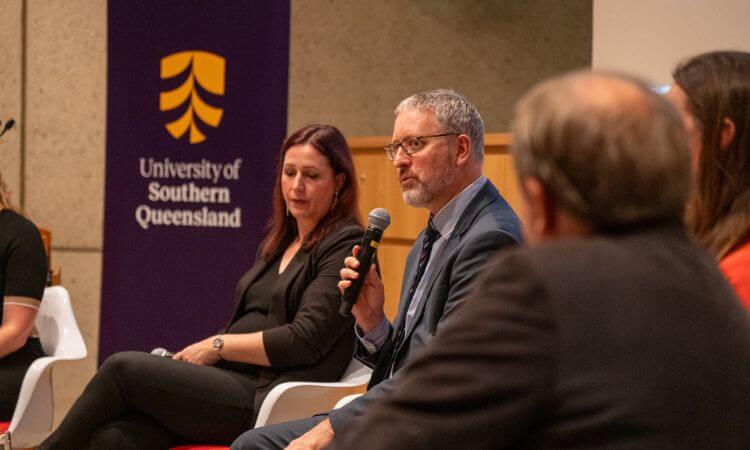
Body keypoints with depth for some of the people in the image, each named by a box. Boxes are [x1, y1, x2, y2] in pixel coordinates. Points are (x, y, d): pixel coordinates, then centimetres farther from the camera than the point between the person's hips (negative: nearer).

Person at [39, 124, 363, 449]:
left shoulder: (346, 247, -2)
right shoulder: (278, 244, 24)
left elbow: (304, 340, -12)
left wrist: (217, 346, -6)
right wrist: (197, 354, 2)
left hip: (267, 398, -7)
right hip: (233, 380, 7)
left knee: (122, 369, -16)